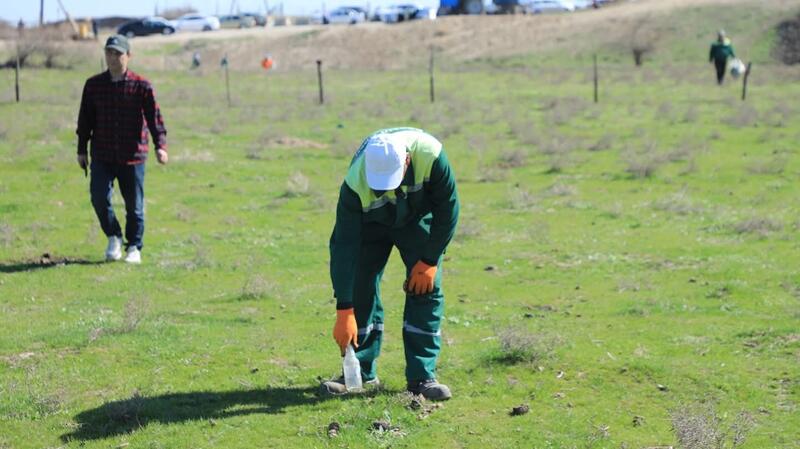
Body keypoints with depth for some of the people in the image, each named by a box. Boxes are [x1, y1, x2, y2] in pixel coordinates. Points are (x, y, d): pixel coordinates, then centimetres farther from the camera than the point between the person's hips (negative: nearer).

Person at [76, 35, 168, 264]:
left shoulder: (142, 86, -3)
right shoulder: (93, 85, 5)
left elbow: (154, 117, -6)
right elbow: (85, 119, 11)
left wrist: (160, 146, -18)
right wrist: (82, 150, 10)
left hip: (132, 157, -1)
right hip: (102, 157, 1)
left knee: (134, 205, 5)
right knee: (99, 198, -11)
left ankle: (134, 248, 21)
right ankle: (113, 237, 13)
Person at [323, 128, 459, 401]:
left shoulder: (430, 155, -39)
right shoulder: (355, 185, -39)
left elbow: (448, 207, -22)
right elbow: (344, 245, -35)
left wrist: (429, 261, -19)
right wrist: (344, 311, -37)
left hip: (419, 219, 0)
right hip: (370, 223, 0)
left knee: (427, 289, -12)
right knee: (360, 288, -10)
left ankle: (422, 376, -6)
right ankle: (361, 373, 4)